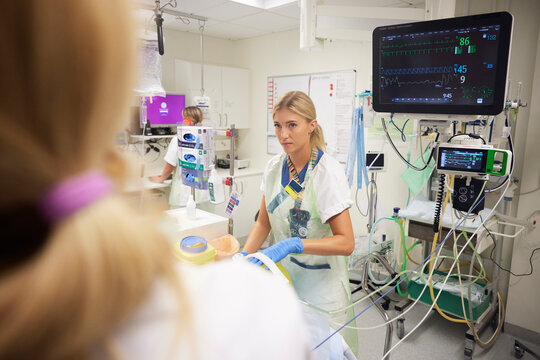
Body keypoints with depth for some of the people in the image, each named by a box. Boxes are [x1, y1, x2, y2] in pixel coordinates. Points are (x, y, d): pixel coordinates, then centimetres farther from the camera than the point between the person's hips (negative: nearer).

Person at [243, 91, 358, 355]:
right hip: (281, 276, 5)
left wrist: (293, 244, -33)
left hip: (320, 284, -5)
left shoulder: (328, 171, -19)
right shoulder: (274, 167, -1)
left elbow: (346, 243, -22)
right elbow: (263, 223, 6)